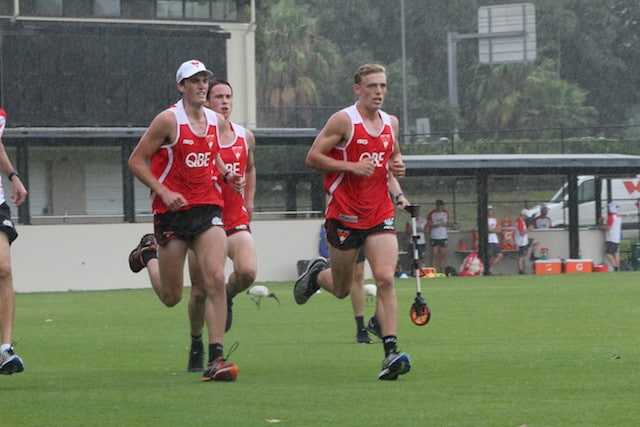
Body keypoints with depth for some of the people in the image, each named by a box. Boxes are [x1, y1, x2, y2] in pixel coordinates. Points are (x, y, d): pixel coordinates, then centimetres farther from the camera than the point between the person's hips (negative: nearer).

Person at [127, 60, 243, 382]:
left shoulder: (217, 122, 8)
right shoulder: (168, 120, -9)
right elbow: (136, 161, -6)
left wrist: (226, 175, 7)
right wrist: (163, 192, -16)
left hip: (208, 209, 3)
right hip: (172, 211, -3)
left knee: (216, 279, -17)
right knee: (171, 297, 5)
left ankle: (215, 359, -14)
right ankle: (149, 253, 39)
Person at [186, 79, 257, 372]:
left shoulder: (245, 137, 9)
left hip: (236, 218, 3)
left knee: (247, 272, -23)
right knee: (200, 290, 1)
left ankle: (227, 298, 12)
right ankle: (196, 346, 23)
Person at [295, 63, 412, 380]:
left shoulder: (391, 123, 10)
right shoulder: (343, 120, -8)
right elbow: (313, 157, -10)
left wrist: (396, 176, 6)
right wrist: (352, 167, -18)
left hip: (380, 215, 4)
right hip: (345, 215, -4)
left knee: (385, 278, -15)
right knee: (342, 289, 8)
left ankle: (391, 353, -18)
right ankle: (317, 273, 45)